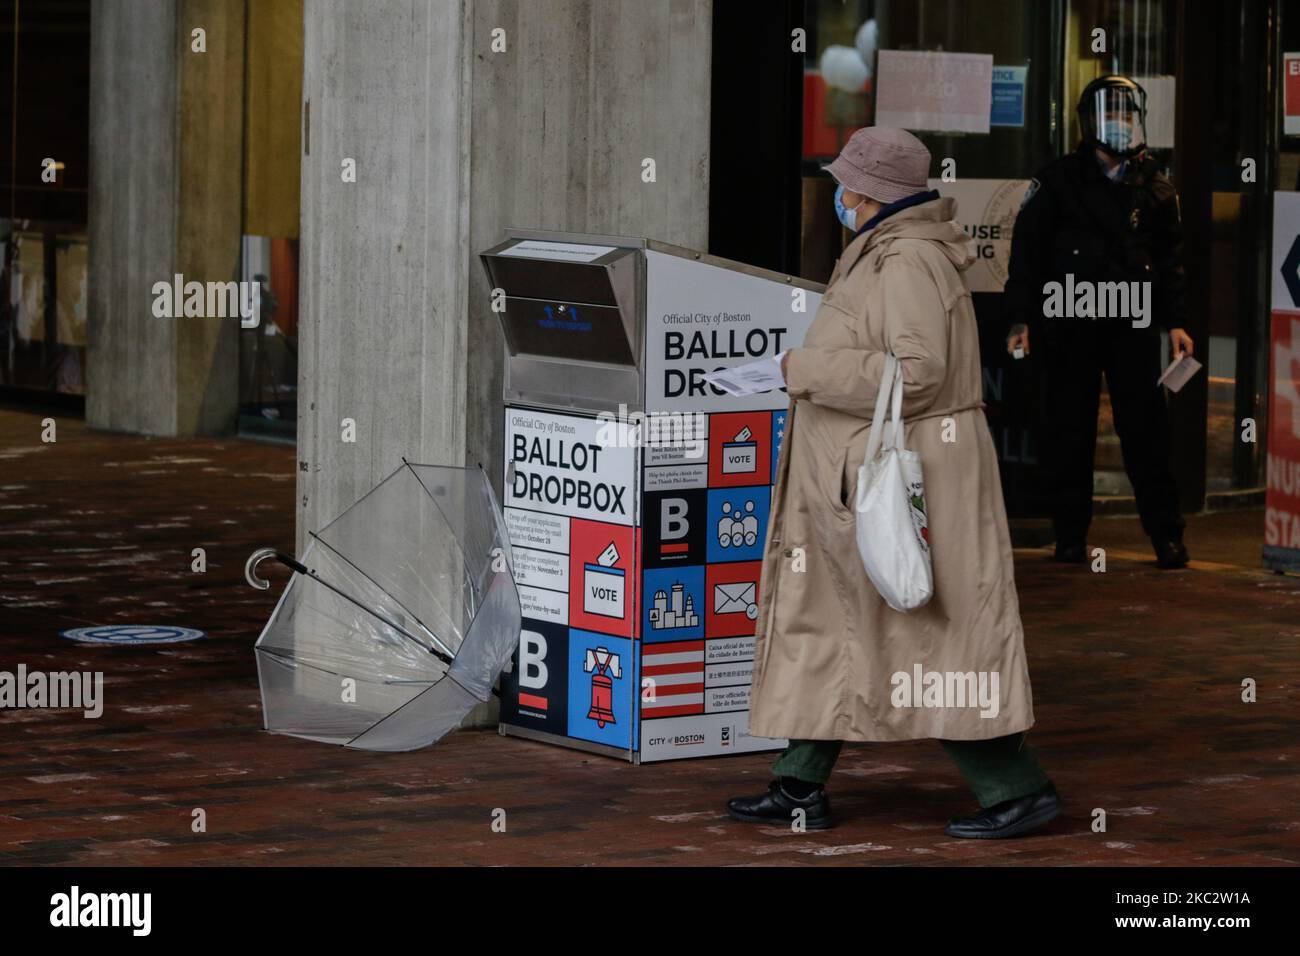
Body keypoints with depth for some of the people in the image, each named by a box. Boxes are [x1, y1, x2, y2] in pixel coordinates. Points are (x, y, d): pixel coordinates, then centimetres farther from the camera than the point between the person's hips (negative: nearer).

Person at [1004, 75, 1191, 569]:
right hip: (1069, 324, -1)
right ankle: (1071, 536, 11)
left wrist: (1174, 321, 9)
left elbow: (1169, 260, 17)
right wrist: (1021, 319, -4)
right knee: (1069, 431, 3)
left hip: (1133, 324, 1)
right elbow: (1026, 250, 2)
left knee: (1145, 429, -4)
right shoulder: (1058, 181, 2)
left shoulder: (1155, 189, 11)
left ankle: (1166, 534, 0)